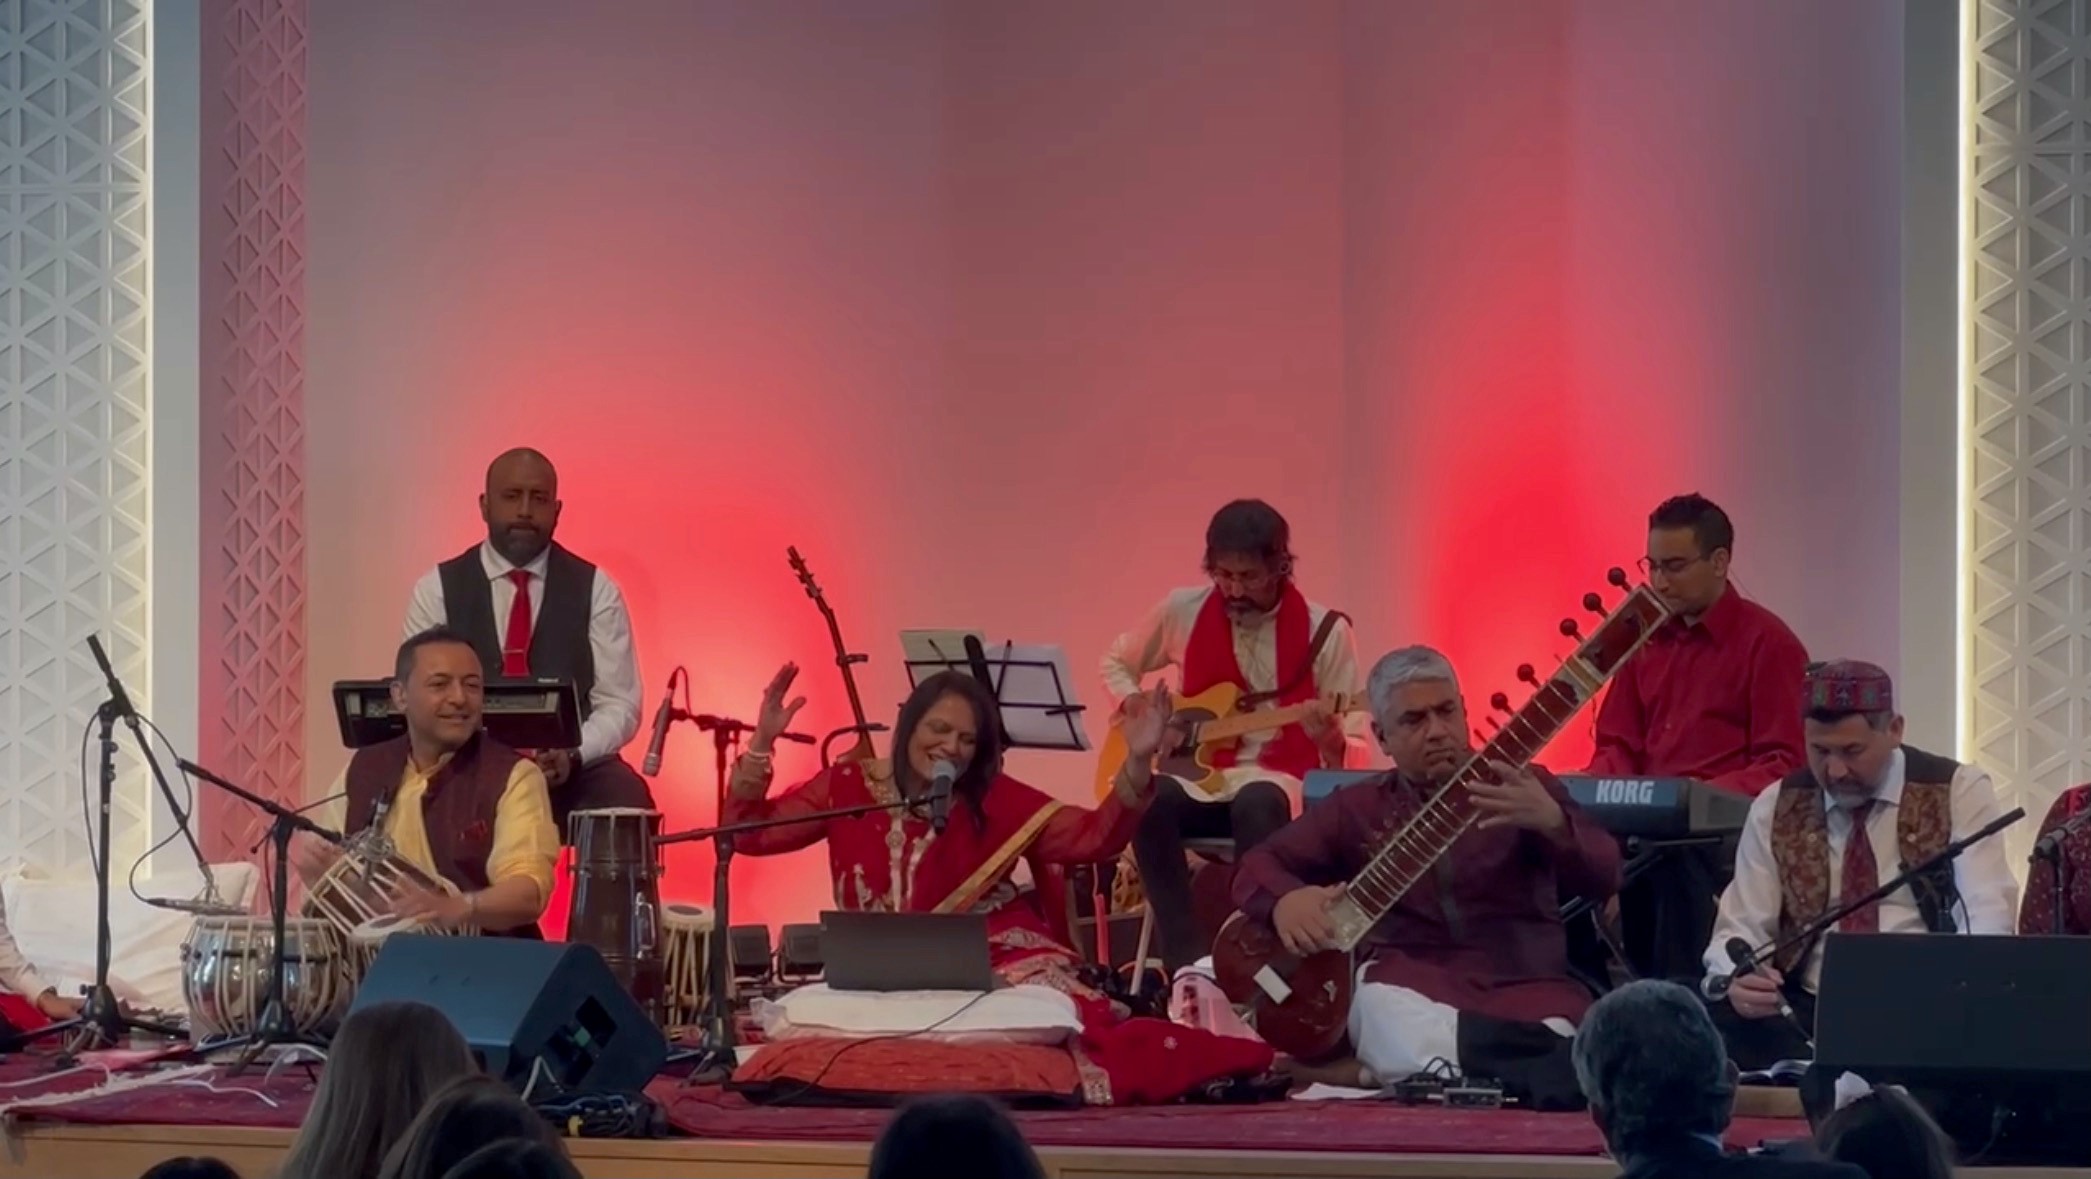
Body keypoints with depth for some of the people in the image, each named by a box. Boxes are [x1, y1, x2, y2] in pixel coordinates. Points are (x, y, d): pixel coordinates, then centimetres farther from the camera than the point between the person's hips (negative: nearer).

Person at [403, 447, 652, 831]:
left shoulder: (595, 590, 6)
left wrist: (572, 755, -17)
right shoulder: (437, 590, 6)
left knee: (626, 799, -32)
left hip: (572, 772, 1)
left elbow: (619, 704, 3)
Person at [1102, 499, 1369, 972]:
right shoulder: (1183, 611, 4)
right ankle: (1187, 961, -32)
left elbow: (1355, 751, -2)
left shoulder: (1325, 631, -4)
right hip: (1201, 777, 3)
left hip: (1283, 784, -3)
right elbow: (1116, 664, 21)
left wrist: (1329, 739, -26)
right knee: (1145, 799, -33)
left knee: (1256, 805, -40)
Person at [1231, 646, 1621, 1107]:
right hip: (1410, 983, 2)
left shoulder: (1523, 786, 13)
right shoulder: (1358, 808, 20)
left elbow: (1603, 879, 0)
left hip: (1525, 983, -1)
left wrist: (1552, 822, -23)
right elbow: (1257, 865, 16)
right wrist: (1287, 897, -9)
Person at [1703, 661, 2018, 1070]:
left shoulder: (1958, 792, 3)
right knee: (1720, 1023, -30)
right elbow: (1741, 929, 9)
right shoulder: (1776, 807, 10)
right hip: (1807, 1011, 2)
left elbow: (1988, 923, -6)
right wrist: (1733, 977, -16)